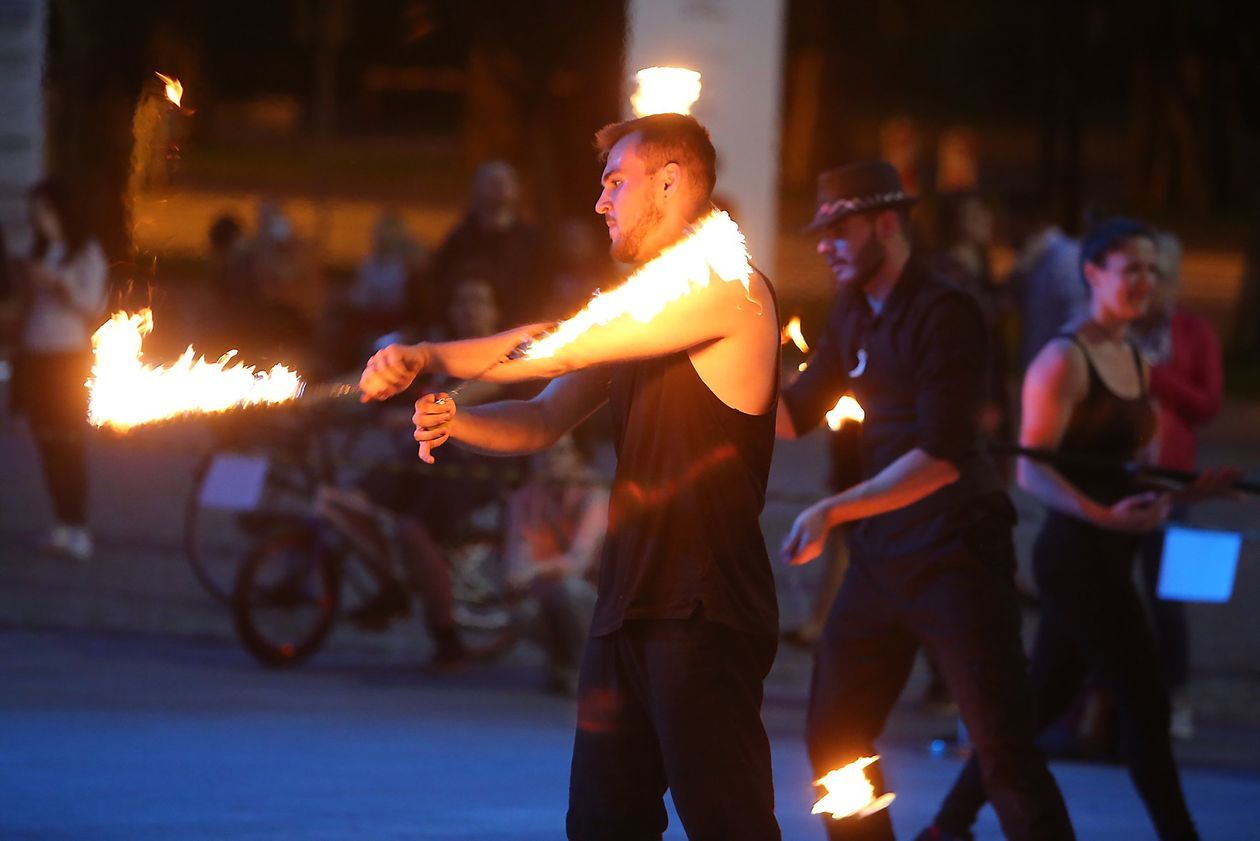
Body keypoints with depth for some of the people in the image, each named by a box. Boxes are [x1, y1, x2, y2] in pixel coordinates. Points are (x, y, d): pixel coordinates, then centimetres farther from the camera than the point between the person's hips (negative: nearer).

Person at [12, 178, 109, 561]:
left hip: (69, 359, -6)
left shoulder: (86, 252, -2)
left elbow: (92, 303, -8)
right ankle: (63, 525, 5)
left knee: (69, 443, -9)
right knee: (47, 444, 2)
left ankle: (78, 529, -9)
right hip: (36, 357, 6)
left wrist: (58, 282, -23)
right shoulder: (40, 252, 15)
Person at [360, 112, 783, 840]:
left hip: (705, 615, -9)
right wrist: (452, 421, -4)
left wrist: (430, 357, -8)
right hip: (629, 608, 9)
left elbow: (563, 348, -15)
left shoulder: (726, 288, -11)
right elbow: (547, 419, 16)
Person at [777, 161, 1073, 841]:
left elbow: (943, 456, -23)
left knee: (1004, 749, -10)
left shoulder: (945, 315, -15)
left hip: (955, 556, -8)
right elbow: (793, 416, 15)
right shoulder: (854, 318, 12)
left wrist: (832, 512, -29)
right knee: (834, 737, 10)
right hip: (881, 557, 8)